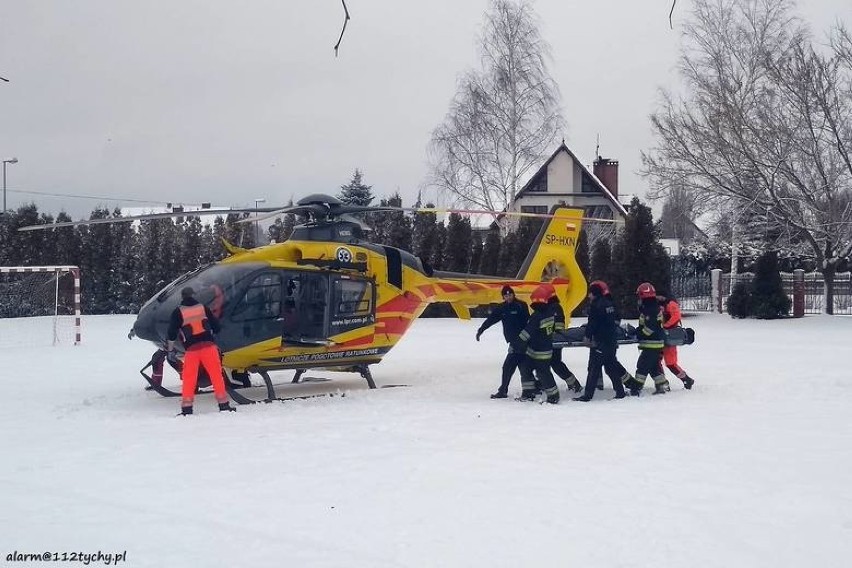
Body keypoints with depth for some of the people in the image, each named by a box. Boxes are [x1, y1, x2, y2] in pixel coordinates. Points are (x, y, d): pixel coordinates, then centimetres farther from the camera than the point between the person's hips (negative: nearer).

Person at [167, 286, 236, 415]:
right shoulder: (203, 307, 9)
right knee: (216, 375, 4)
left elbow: (172, 332, 3)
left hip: (191, 349, -1)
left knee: (189, 378, 6)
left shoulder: (178, 312, 4)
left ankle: (186, 408, 2)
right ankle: (224, 405, 4)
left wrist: (170, 349, 14)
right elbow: (216, 326, 12)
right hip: (208, 346, 1)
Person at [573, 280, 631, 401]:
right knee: (611, 366, 16)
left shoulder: (596, 305, -13)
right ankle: (620, 391, 17)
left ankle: (588, 395, -9)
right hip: (612, 341, 8)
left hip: (600, 342, -8)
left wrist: (588, 337, -10)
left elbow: (592, 323, -17)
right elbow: (617, 320, 22)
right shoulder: (610, 304, 12)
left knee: (593, 368, -7)